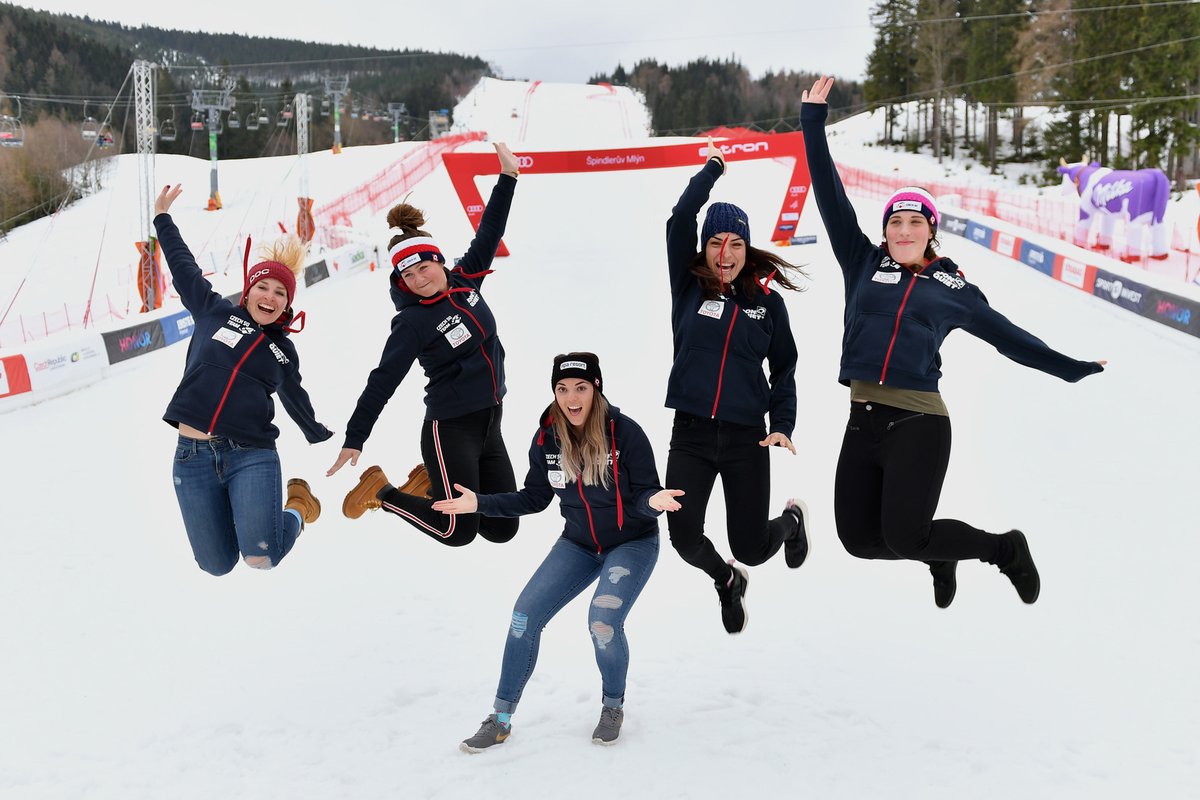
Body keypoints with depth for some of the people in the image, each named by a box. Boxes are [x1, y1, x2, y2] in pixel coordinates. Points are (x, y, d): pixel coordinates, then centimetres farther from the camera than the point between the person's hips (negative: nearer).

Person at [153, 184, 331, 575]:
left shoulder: (283, 351, 12)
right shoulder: (215, 312, 9)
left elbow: (297, 404, 26)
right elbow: (183, 267, 20)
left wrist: (328, 443, 35)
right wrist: (163, 218, 27)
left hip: (252, 457, 0)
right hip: (193, 455, 0)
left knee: (261, 557, -16)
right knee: (217, 565, 2)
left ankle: (298, 508, 17)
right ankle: (231, 514, 36)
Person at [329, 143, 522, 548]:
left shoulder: (464, 281, 2)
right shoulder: (413, 322, -15)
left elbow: (489, 234, 11)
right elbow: (382, 383, -16)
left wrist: (508, 176, 9)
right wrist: (354, 439, -17)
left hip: (489, 423, 7)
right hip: (450, 428, -7)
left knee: (502, 529, 8)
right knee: (458, 531, -6)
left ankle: (431, 483, 28)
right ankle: (381, 494, 15)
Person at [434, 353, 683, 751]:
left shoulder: (624, 433, -22)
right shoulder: (547, 439, -9)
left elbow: (644, 494, -17)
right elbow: (534, 498, 3)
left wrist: (653, 501, -41)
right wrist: (480, 503, -7)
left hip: (632, 543, -5)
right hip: (578, 545, 5)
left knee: (603, 621, -23)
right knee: (525, 614, -7)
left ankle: (613, 706, 7)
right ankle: (501, 719, 7)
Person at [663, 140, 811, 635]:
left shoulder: (766, 300, 2)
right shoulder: (689, 287, 0)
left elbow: (784, 367, 9)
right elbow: (680, 219, -9)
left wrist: (783, 424, -3)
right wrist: (713, 167, 1)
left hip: (747, 436, 0)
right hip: (691, 433, 1)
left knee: (750, 548, 2)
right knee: (684, 537, -9)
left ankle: (791, 520, 41)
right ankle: (725, 581, 28)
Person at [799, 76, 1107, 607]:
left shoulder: (951, 288, 9)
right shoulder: (864, 265, 11)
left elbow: (1006, 335, 18)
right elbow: (831, 196, 9)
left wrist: (1072, 368, 19)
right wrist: (813, 120, 6)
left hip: (918, 423, -3)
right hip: (863, 421, 3)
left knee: (904, 536, -14)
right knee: (859, 538, 4)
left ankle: (1005, 549, 14)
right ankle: (938, 554, 35)